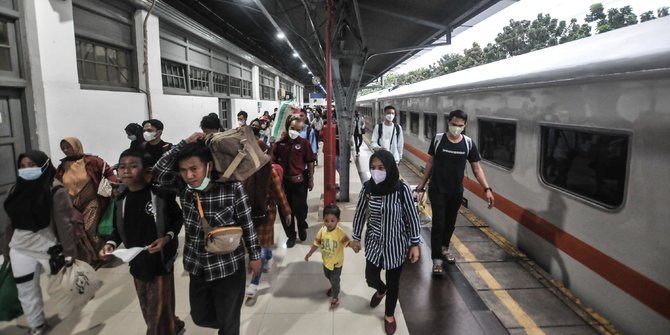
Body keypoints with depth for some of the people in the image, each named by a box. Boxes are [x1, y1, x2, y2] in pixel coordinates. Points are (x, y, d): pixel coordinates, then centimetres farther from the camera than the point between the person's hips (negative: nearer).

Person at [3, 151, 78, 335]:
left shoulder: (55, 191, -17)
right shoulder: (17, 189, 3)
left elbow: (64, 223, -20)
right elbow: (12, 221, 10)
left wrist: (70, 253, -23)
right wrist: (6, 248, 13)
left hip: (49, 248, -5)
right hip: (20, 249, 6)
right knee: (26, 290, 14)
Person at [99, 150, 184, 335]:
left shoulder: (161, 194, -16)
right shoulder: (121, 199, 0)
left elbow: (178, 219, -6)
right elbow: (119, 228, 11)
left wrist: (167, 237, -22)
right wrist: (111, 243, -7)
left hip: (160, 262, -6)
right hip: (137, 264, 6)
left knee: (158, 316, 4)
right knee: (148, 312, 22)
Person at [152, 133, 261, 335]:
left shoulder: (232, 189, -20)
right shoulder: (183, 188, -7)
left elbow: (248, 225, -11)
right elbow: (158, 171, -19)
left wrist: (254, 256, -4)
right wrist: (184, 144, -24)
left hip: (228, 268, -4)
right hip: (198, 268, 5)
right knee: (200, 317, 22)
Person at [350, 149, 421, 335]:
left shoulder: (402, 189, -22)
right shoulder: (367, 187, -14)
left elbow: (412, 217, -11)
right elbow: (360, 213, 0)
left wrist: (415, 244, -6)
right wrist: (356, 237, 8)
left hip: (396, 244, -2)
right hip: (374, 242, 3)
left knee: (393, 282, 14)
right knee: (371, 278, 14)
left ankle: (389, 314, 43)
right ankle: (381, 290, 53)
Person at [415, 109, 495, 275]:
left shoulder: (468, 143, -5)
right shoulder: (438, 139, -8)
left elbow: (477, 168, -2)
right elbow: (430, 163, 1)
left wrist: (487, 189, -11)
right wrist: (422, 184, 3)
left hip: (456, 192, 3)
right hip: (437, 190, -2)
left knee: (450, 223, 16)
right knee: (438, 224, -3)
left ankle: (444, 249, 38)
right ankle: (437, 259, 6)